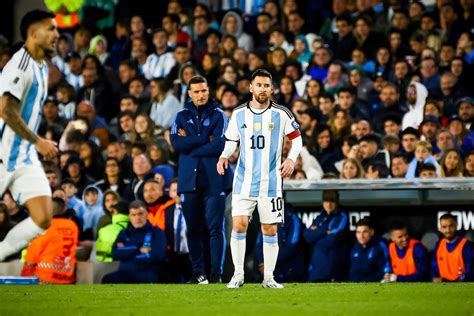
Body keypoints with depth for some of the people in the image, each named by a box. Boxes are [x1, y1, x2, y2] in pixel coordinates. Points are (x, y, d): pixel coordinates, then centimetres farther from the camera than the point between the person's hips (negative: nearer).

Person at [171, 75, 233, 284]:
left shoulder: (218, 115, 3)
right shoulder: (182, 116, 11)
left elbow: (220, 145, -10)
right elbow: (176, 143, -4)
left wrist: (190, 145, -5)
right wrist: (206, 139, -8)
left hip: (214, 181, -3)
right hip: (189, 180, 3)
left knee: (216, 228, -7)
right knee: (193, 229, 5)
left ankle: (216, 272, -6)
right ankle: (198, 273, 12)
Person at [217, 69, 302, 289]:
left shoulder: (281, 114, -2)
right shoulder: (239, 113, 3)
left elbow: (296, 138, 7)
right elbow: (232, 141, 13)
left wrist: (291, 159, -10)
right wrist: (224, 156, -6)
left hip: (271, 182, -1)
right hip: (244, 181, 1)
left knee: (270, 230, 2)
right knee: (239, 225, -11)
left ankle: (268, 278, 12)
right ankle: (238, 274, 0)